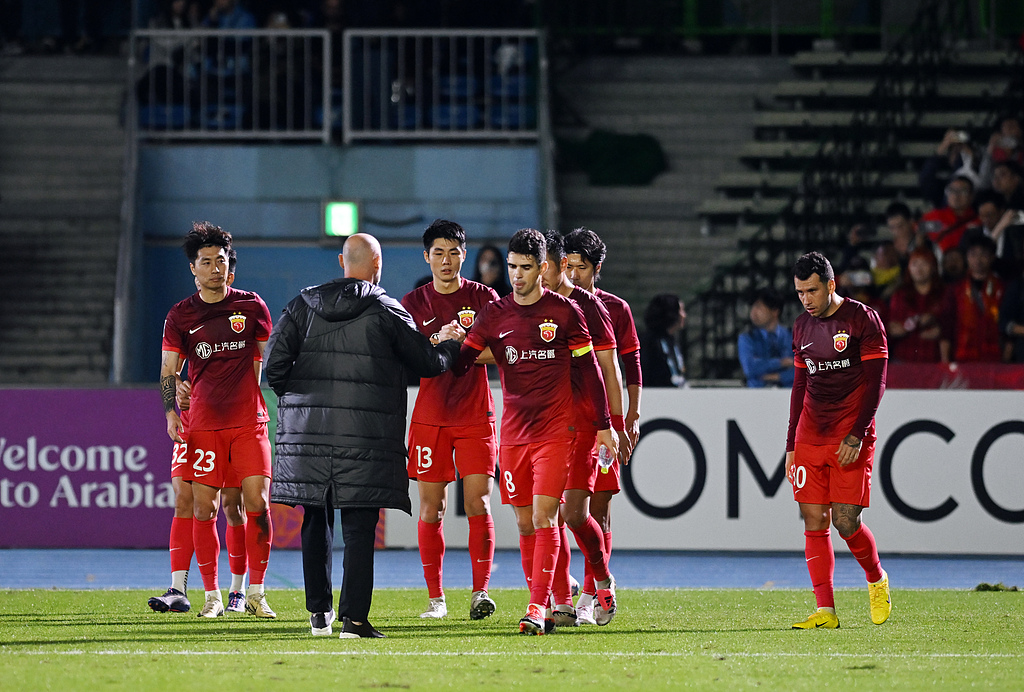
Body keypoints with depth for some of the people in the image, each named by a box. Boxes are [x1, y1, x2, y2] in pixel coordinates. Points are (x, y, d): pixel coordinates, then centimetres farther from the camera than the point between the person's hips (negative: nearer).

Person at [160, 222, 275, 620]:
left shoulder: (252, 306, 7)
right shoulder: (180, 315, 6)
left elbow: (270, 357, 16)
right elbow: (168, 370, 9)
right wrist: (170, 412, -5)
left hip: (249, 419, 0)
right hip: (203, 422, 0)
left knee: (257, 503, -7)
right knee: (204, 508, -3)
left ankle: (256, 593, 3)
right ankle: (212, 596, 5)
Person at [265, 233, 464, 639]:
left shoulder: (305, 304, 6)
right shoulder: (386, 312, -2)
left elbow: (275, 364, 0)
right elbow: (428, 363, 4)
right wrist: (448, 344, 25)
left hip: (308, 432, 3)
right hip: (364, 436, -3)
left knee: (316, 522, 14)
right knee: (359, 527, -1)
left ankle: (318, 613, 16)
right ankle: (354, 618, -7)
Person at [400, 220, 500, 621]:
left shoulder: (483, 298, 5)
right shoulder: (413, 303, 7)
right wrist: (439, 343, -18)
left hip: (475, 415, -1)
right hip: (429, 418, 1)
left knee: (478, 503, -8)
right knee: (431, 508, 0)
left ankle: (481, 592, -7)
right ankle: (435, 598, 5)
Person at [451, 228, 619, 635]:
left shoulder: (564, 311, -1)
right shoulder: (494, 315, 6)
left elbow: (589, 369, 4)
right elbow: (459, 365, 1)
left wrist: (604, 426, 3)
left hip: (555, 430, -4)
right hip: (513, 432, 4)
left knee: (544, 516, -12)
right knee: (524, 522, 5)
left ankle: (538, 609, -15)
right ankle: (541, 598, 15)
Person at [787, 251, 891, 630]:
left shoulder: (863, 319, -6)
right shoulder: (803, 326, 12)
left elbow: (876, 382, -8)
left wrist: (856, 435, -16)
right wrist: (791, 446, 14)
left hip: (850, 440, -5)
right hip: (810, 438, 5)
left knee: (846, 522, -11)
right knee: (814, 522, -3)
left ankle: (877, 579, 17)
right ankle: (825, 610, -2)